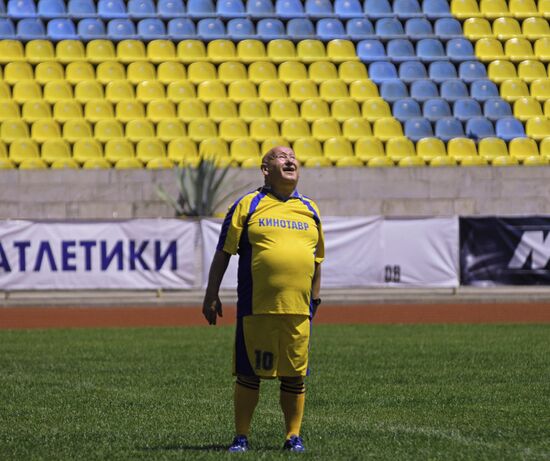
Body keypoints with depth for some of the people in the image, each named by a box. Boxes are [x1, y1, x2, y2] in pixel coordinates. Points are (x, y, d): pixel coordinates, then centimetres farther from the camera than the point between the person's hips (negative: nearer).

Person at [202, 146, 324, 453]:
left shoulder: (310, 210, 14)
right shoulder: (248, 206, 3)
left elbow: (317, 259, 21)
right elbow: (224, 252, 4)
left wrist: (314, 300, 18)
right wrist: (212, 295, 0)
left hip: (298, 309, 3)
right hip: (256, 308, -3)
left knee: (295, 374, 4)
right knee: (249, 372, 1)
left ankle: (294, 436, 13)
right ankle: (242, 436, 9)